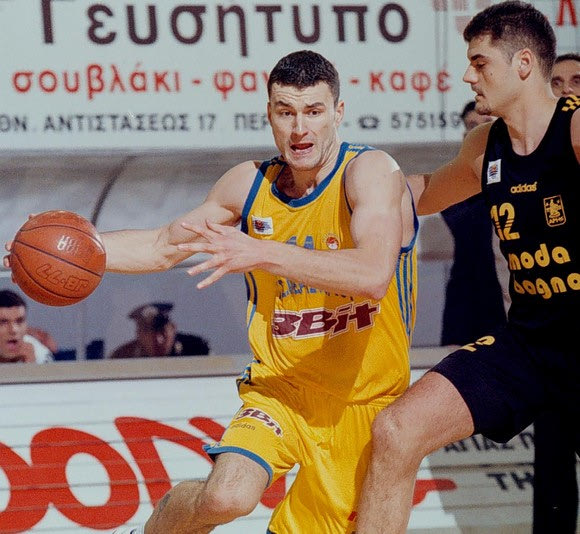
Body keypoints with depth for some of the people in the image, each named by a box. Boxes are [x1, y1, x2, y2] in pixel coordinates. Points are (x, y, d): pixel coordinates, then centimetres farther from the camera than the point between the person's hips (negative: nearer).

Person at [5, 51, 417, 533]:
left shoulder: (370, 172, -17)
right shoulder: (250, 184, -1)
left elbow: (373, 275, -35)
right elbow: (163, 246, 15)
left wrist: (261, 254, -42)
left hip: (364, 400, -2)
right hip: (282, 385, 2)